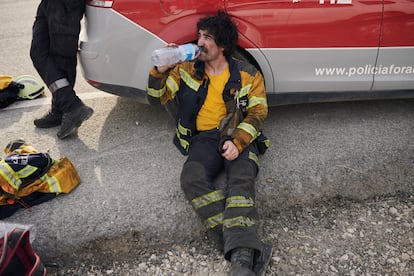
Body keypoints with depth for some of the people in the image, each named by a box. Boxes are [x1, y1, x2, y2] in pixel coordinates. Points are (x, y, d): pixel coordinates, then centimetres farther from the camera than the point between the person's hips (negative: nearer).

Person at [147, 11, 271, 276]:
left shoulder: (248, 75, 7)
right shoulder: (187, 70, 13)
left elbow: (258, 112, 1)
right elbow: (157, 98, 12)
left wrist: (238, 141, -17)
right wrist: (160, 71, -9)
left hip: (238, 137, -1)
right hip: (204, 137, 1)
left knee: (242, 179, -33)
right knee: (192, 179, -30)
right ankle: (248, 247, -40)